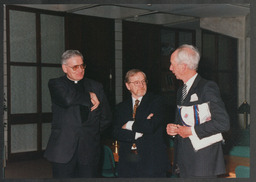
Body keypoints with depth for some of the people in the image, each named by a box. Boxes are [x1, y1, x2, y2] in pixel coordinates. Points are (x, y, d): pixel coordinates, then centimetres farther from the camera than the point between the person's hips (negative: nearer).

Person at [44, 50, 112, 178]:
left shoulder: (96, 87, 15)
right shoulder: (55, 84, 5)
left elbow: (106, 118, 17)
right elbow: (67, 99, -17)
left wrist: (92, 132, 7)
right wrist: (90, 97, -4)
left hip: (89, 150, 2)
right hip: (63, 150, -2)